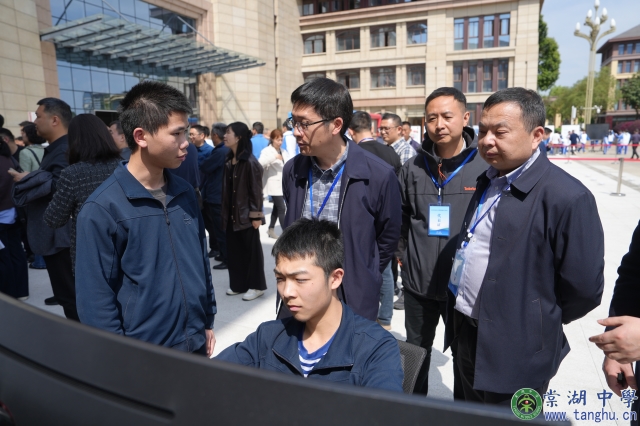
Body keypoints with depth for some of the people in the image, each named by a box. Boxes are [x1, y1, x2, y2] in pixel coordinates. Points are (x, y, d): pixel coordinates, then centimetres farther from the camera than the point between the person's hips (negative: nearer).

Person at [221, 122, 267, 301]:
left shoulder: (250, 162, -14)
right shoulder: (228, 161, 9)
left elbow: (256, 190, -14)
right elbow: (226, 189, 11)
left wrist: (256, 214, -15)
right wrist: (224, 212, 10)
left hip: (246, 214, -8)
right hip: (232, 214, 8)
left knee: (251, 250, 4)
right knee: (234, 250, 13)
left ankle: (256, 286, 16)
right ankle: (238, 284, 26)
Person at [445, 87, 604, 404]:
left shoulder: (566, 197, -21)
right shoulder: (487, 181, 4)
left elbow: (584, 288, -17)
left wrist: (539, 323, -2)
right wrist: (464, 318, 13)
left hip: (515, 352, -7)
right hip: (467, 332, 7)